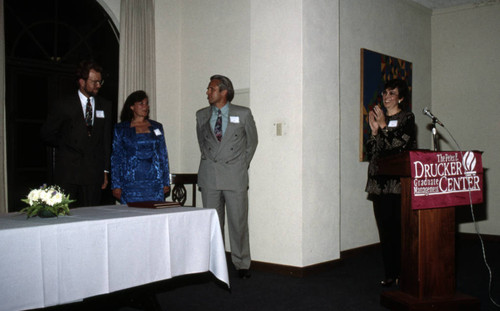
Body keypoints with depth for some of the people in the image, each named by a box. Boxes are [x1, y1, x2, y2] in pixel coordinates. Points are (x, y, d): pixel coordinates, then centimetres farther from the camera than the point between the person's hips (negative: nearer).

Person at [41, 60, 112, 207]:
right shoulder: (64, 105, 2)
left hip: (94, 173, 2)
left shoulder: (105, 106, 11)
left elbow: (106, 140, 11)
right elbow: (47, 134, 8)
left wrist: (105, 170, 7)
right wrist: (66, 146, 3)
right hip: (68, 174, -2)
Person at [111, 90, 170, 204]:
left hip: (155, 183, 2)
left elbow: (163, 155, 14)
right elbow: (116, 157, 4)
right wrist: (116, 186, -3)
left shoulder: (157, 127, 13)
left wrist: (166, 182, 9)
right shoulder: (121, 129, 7)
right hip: (131, 185, -2)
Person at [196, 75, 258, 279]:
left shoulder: (243, 114, 1)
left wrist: (243, 164, 10)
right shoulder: (202, 115, 9)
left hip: (235, 175, -2)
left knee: (238, 221, 0)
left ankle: (242, 264, 13)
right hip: (209, 176, 3)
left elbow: (252, 140, 12)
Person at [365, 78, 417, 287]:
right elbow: (371, 153, 11)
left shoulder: (407, 119, 2)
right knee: (385, 229, 4)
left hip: (400, 182, -4)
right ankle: (390, 273, 11)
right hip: (380, 182, 4)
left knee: (401, 228, -5)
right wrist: (374, 131, -1)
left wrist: (384, 127, -14)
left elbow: (400, 146, -12)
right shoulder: (378, 119, 15)